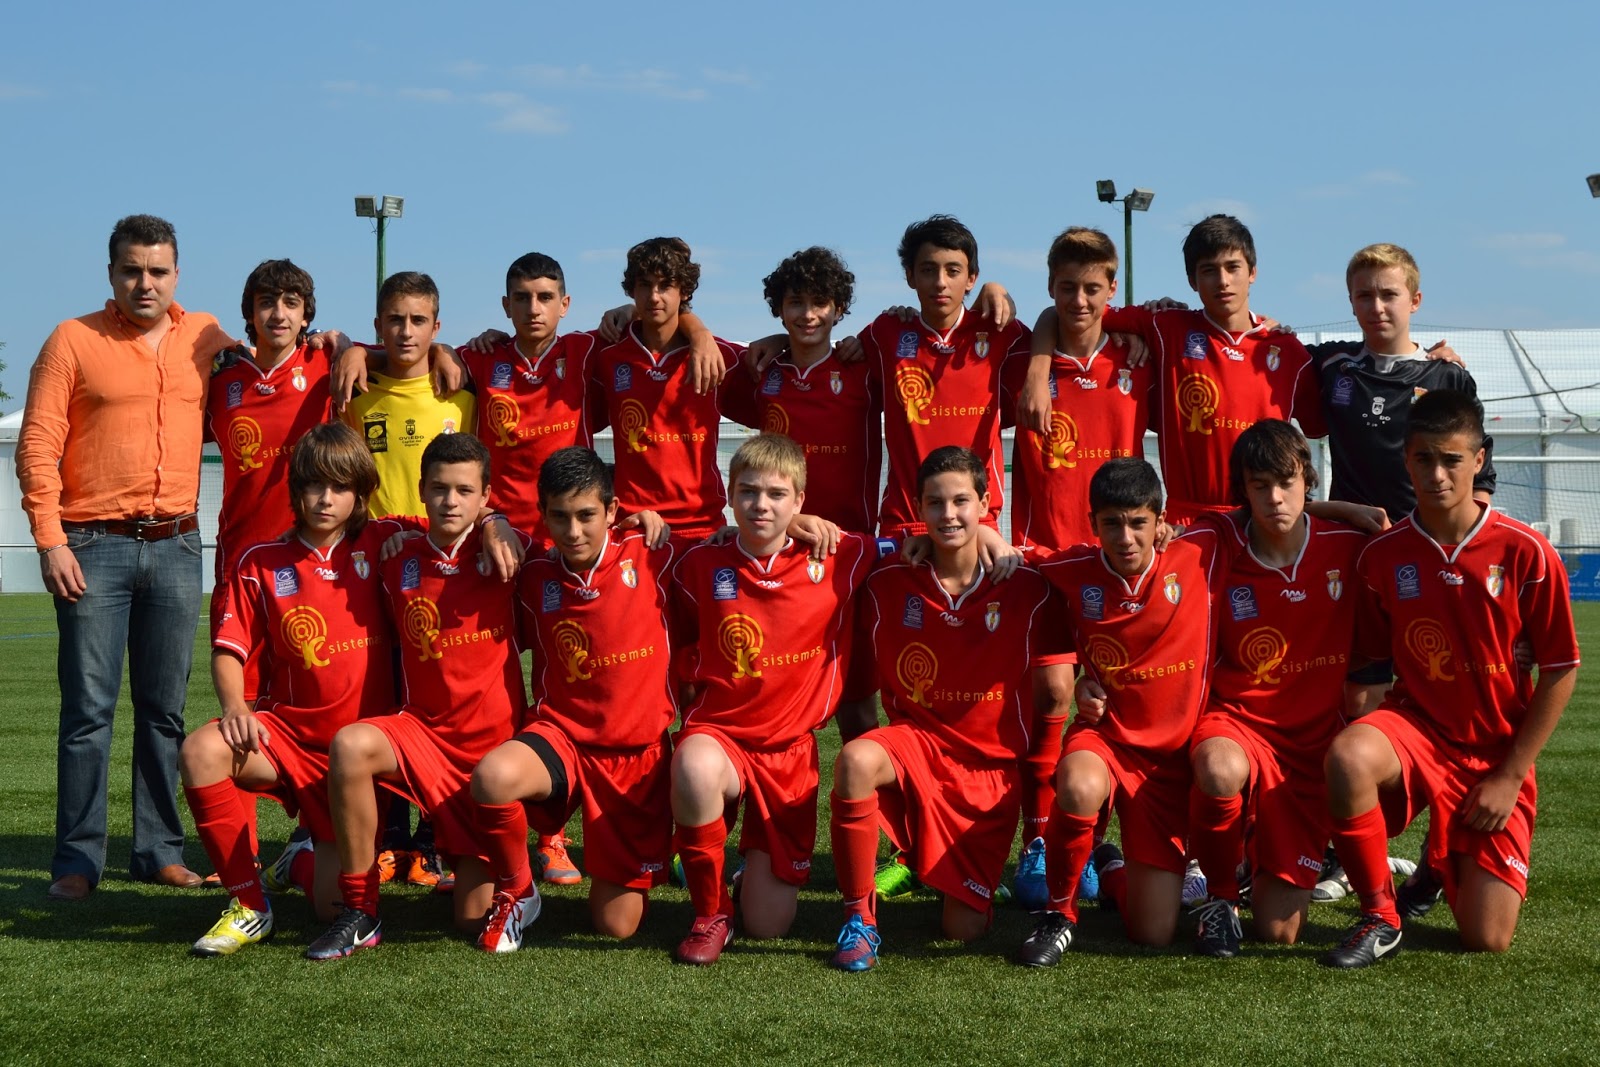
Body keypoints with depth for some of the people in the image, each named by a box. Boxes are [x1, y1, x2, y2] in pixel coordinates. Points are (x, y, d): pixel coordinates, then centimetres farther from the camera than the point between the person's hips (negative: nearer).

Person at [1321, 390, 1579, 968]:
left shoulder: (1525, 552, -12)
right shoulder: (1383, 554, -6)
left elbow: (1560, 671, -6)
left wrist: (1511, 776, -8)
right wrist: (1356, 720, -11)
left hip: (1497, 753, -1)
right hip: (1416, 724, 1)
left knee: (1487, 939, -8)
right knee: (1348, 758, -37)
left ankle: (1446, 867, 30)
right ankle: (1380, 918, -14)